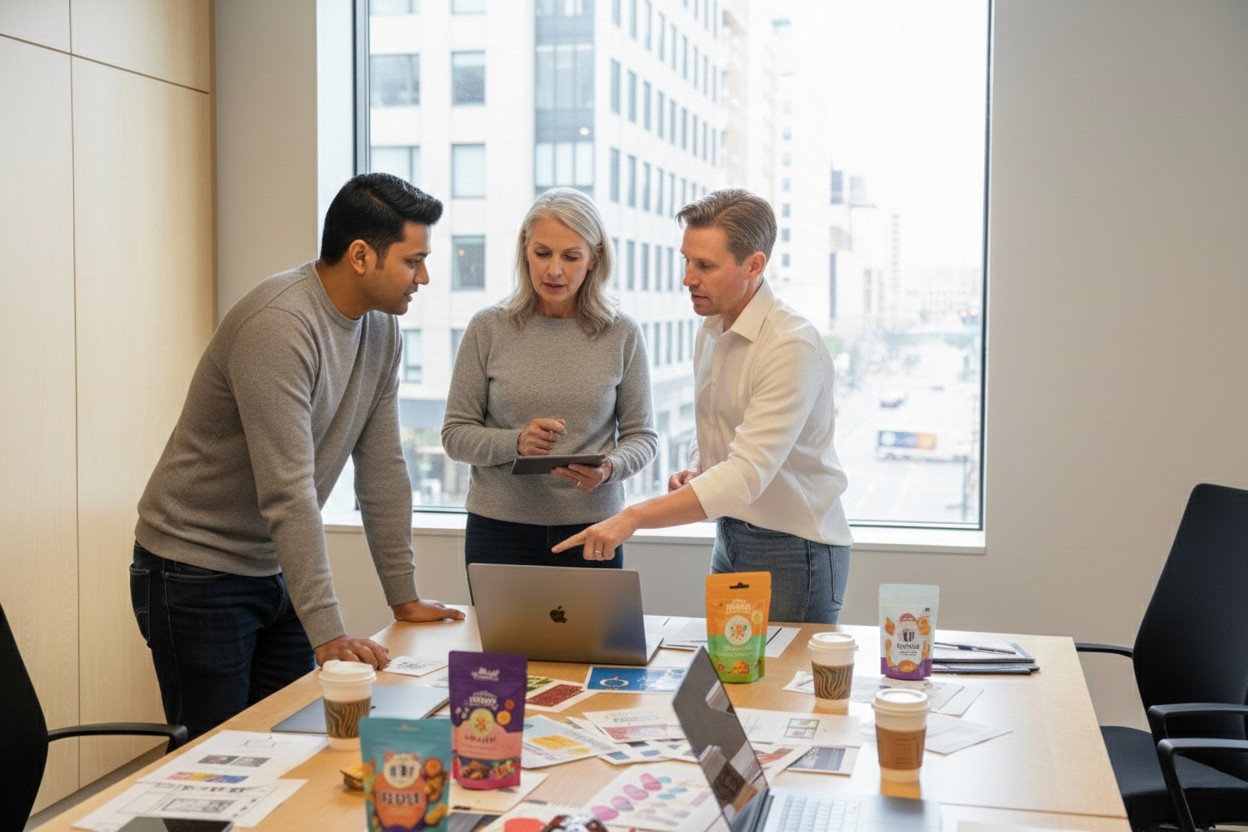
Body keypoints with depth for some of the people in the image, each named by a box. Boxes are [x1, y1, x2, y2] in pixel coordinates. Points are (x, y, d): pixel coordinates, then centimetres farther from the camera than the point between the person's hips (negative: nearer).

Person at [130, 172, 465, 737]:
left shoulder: (381, 329, 1)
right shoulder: (279, 325, -26)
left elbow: (382, 468, 5)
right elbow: (288, 491, -31)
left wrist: (404, 597, 5)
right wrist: (328, 633, -32)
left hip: (276, 570, 8)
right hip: (198, 573, -8)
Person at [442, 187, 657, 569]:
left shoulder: (622, 334, -1)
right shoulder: (488, 329, -2)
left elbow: (641, 435, 4)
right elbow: (455, 433, 0)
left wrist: (609, 468, -16)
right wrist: (515, 443, -18)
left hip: (592, 528, 0)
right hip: (500, 528, 0)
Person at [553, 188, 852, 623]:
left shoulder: (793, 346, -21)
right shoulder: (711, 330, 6)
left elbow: (747, 476, -30)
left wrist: (633, 517, -35)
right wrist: (694, 472, -1)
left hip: (793, 550, -7)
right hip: (730, 537, 8)